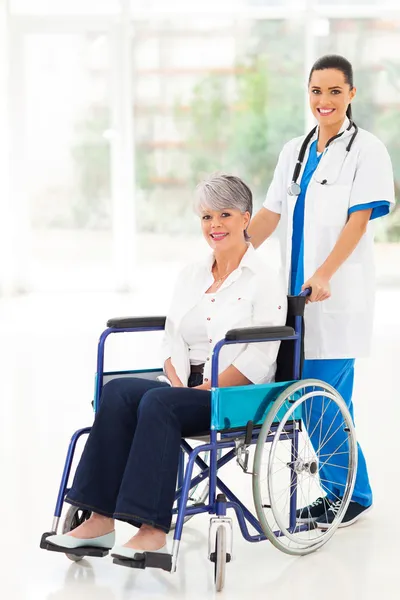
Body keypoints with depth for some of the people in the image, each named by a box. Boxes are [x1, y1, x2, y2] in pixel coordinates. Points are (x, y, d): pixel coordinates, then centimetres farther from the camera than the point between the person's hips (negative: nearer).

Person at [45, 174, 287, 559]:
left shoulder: (264, 282, -2)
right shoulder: (190, 277, 18)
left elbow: (258, 358, -11)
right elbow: (172, 340, 14)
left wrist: (208, 389, -17)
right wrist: (178, 382, -6)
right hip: (188, 387, 6)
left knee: (157, 403, -33)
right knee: (118, 392, -23)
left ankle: (153, 529, -37)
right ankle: (101, 518, -31)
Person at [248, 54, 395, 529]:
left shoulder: (365, 150, -4)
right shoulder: (295, 151, 15)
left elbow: (359, 221, -12)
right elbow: (269, 214, 14)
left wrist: (323, 275, -24)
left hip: (338, 295, -6)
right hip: (299, 294, 6)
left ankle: (351, 494, 6)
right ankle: (339, 490, 19)